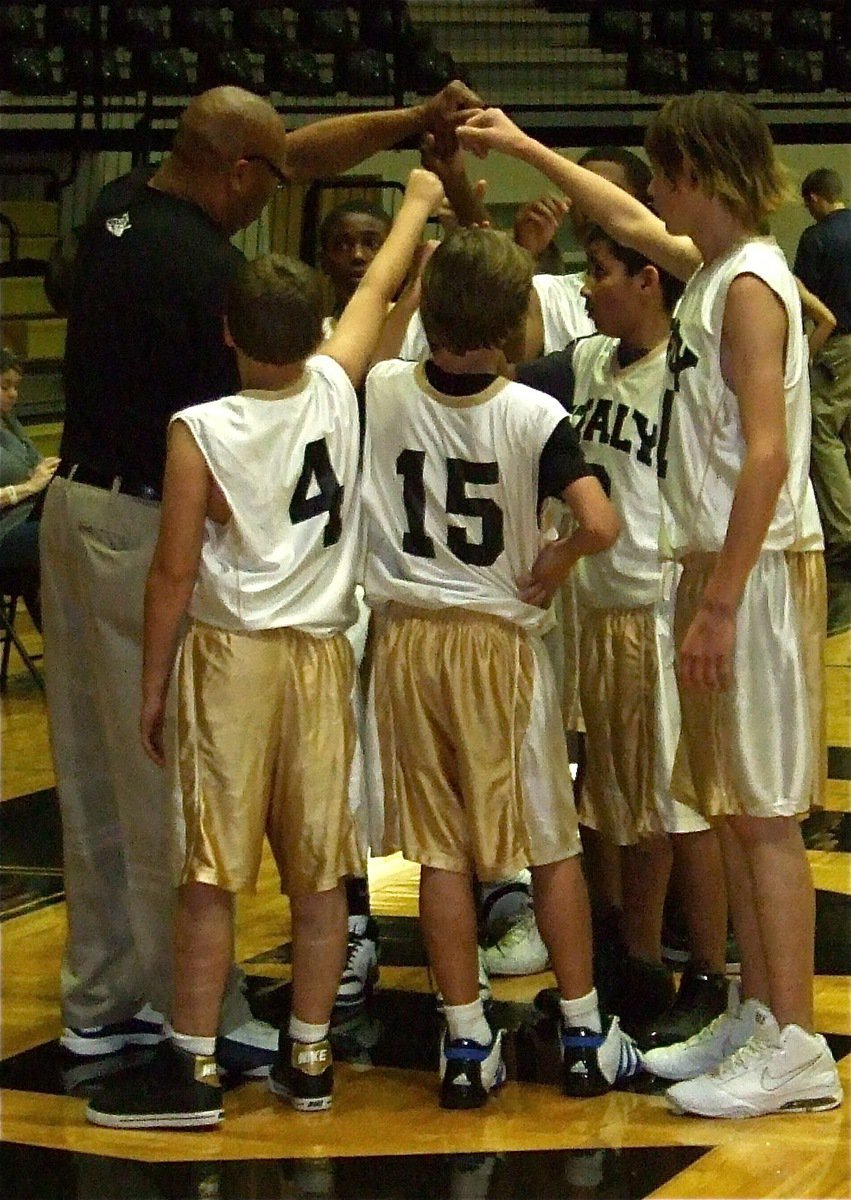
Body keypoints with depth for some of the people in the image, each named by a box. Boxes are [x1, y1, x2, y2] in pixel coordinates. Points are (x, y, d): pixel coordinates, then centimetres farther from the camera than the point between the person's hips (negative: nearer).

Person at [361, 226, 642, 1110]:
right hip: (501, 642, -2)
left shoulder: (379, 392, -7)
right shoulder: (534, 415, -14)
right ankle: (584, 1035, 18)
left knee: (440, 850, 8)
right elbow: (600, 525, -24)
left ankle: (465, 1045, 11)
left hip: (408, 640, 2)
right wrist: (551, 570, -5)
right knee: (552, 845, 11)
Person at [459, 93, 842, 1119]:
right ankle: (755, 1013, 22)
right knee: (729, 805, 13)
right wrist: (524, 148, 37)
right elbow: (629, 224, 33)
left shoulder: (749, 284, -15)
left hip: (752, 573, -9)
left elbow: (766, 455, -22)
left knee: (764, 813, -6)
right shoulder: (712, 266, 12)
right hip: (712, 564, 9)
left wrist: (722, 603, -24)